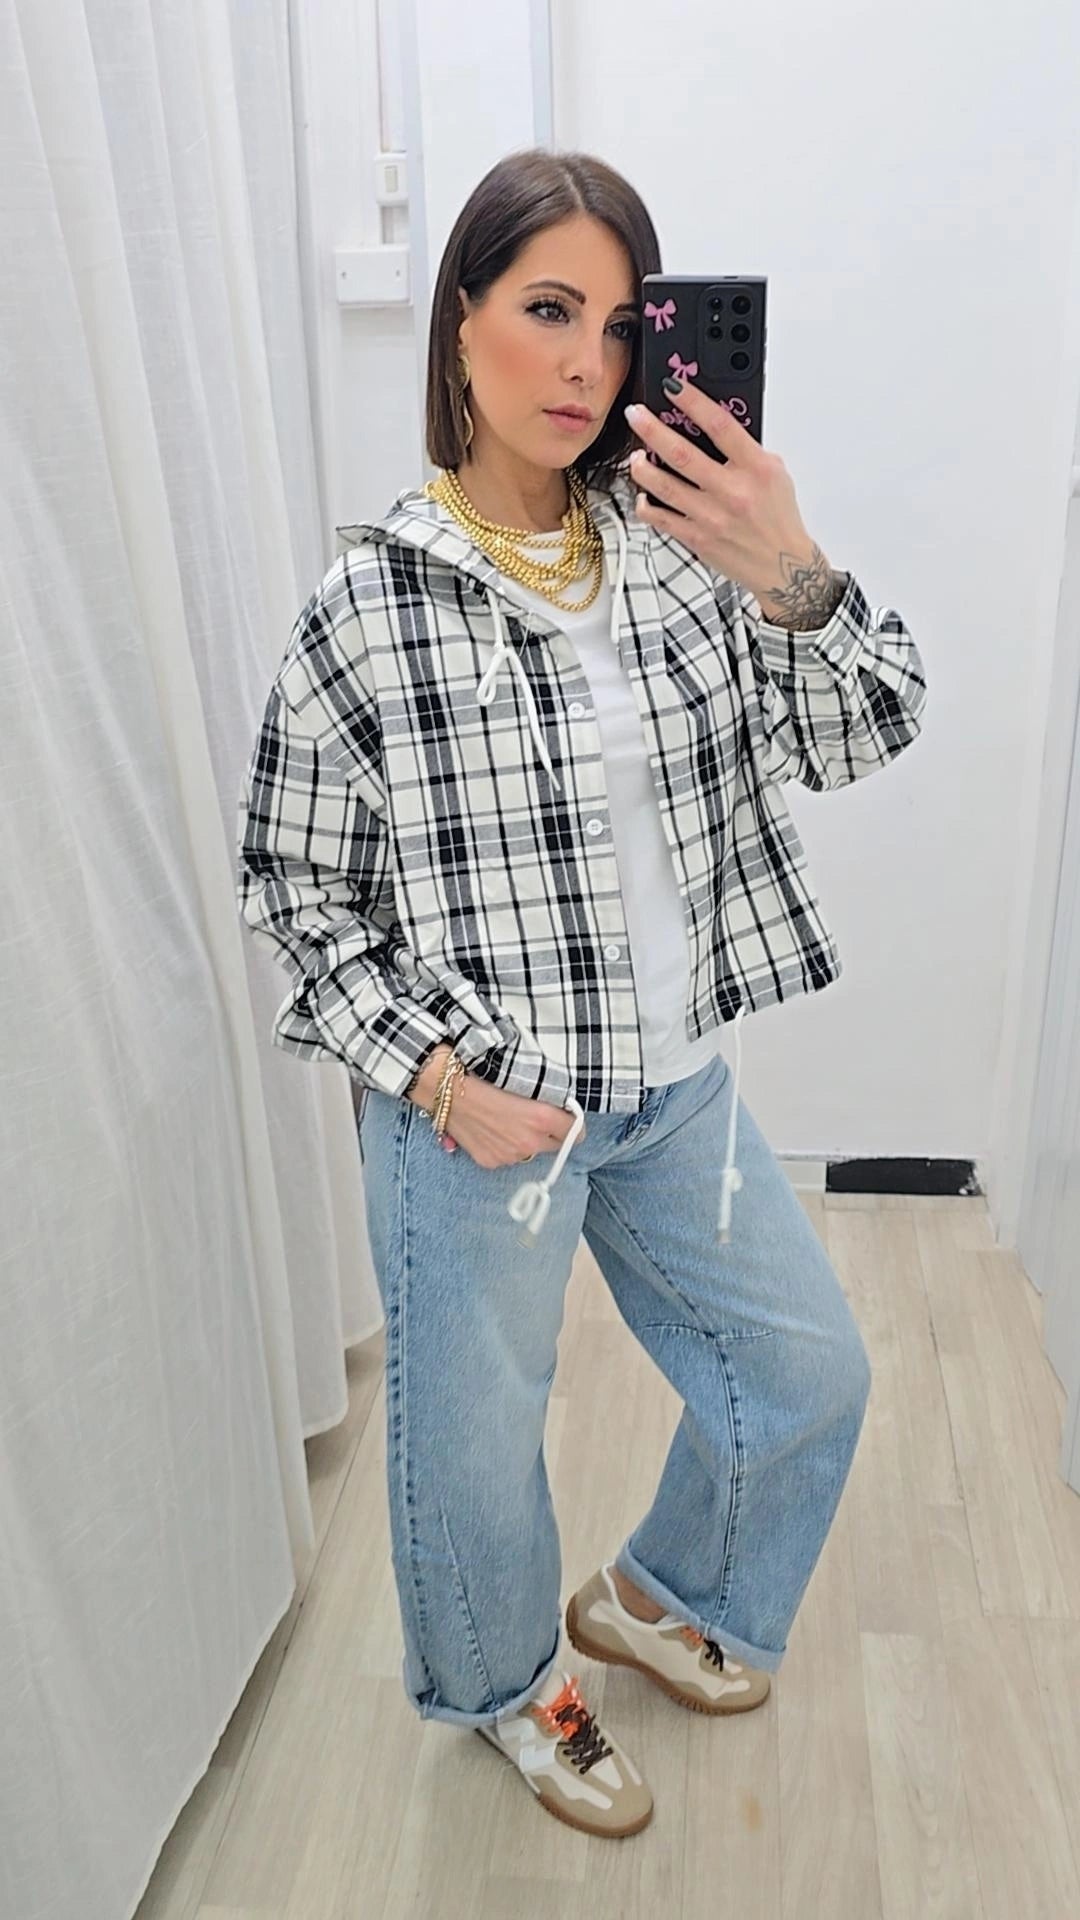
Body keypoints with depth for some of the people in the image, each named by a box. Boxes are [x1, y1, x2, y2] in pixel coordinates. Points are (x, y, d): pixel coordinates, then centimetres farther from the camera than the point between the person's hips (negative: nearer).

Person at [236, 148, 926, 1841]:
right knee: (477, 1442, 16)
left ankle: (656, 1595, 49)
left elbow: (865, 735, -5)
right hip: (478, 1109, -4)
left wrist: (791, 578, -24)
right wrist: (430, 1070, -17)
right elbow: (292, 879, -8)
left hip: (679, 1085, 5)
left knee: (809, 1370, 20)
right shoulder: (374, 605, -14)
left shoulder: (681, 548, -3)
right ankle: (507, 1685, 50)